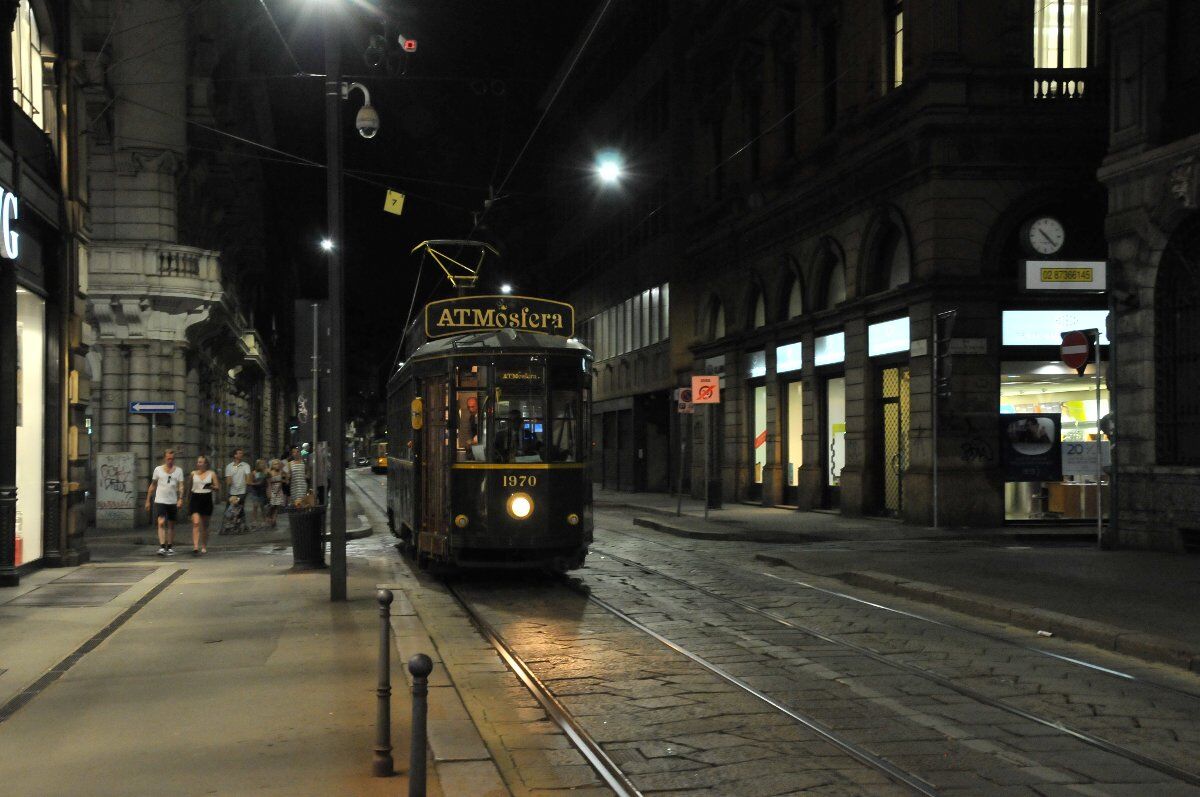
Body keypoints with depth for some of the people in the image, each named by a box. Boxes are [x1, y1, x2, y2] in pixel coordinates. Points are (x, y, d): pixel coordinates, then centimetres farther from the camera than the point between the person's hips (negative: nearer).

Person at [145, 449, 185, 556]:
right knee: (161, 523, -16)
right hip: (160, 500, -2)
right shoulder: (158, 469, 6)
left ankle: (170, 547, 20)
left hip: (173, 502, 2)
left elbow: (181, 486, -2)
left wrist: (180, 499, -18)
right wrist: (148, 500, 11)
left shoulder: (178, 470, 6)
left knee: (171, 525, 9)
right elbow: (152, 486, 12)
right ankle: (162, 547, -23)